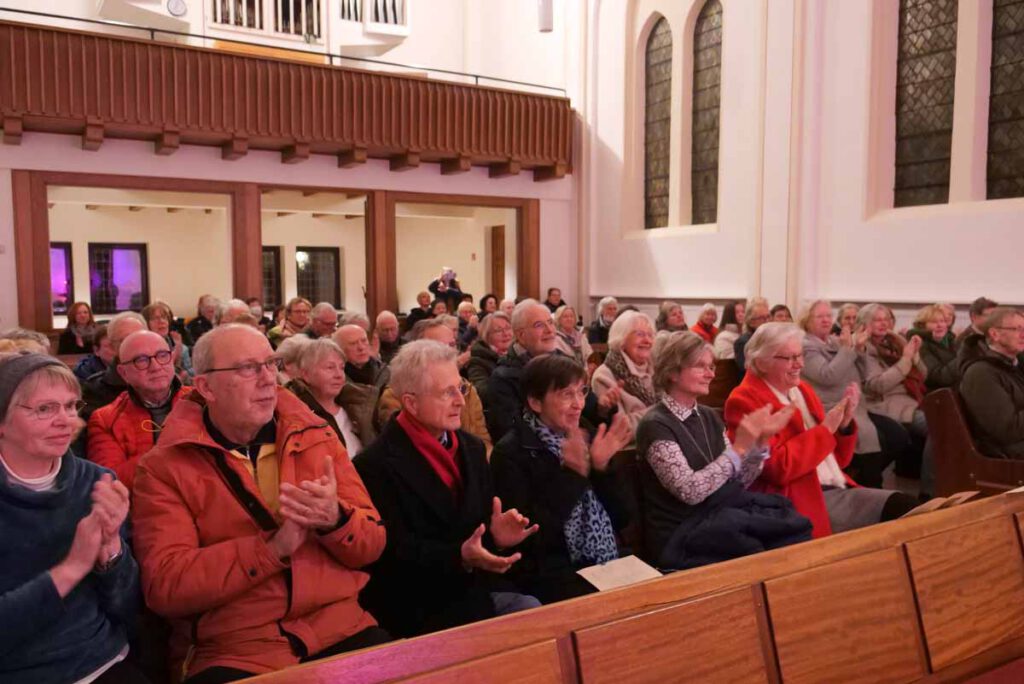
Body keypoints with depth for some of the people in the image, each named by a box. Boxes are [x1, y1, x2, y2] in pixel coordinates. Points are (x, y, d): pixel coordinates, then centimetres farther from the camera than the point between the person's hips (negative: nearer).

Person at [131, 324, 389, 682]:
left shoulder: (315, 436, 8)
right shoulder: (164, 468, 1)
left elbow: (372, 544, 7)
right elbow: (165, 586, -8)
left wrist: (335, 520, -15)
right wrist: (272, 548, -18)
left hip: (339, 627, 3)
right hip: (231, 651, -2)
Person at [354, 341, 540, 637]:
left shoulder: (472, 447, 12)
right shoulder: (376, 465, -12)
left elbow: (483, 519, 14)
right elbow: (393, 552, -16)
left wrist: (497, 535, -10)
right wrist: (460, 557, -28)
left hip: (482, 589, 7)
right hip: (422, 610, -6)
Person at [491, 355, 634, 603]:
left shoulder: (584, 440, 10)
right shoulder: (510, 453, -8)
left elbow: (620, 520, 8)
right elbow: (525, 535, -18)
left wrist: (601, 467, -8)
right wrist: (571, 474, -20)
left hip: (606, 567, 6)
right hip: (548, 577, -6)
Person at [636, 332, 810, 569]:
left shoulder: (709, 417, 11)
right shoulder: (655, 425, -12)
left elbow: (738, 482, 8)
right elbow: (690, 491, -21)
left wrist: (760, 441, -6)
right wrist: (740, 447, -21)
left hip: (720, 519, 7)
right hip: (680, 536, -7)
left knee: (794, 528, -16)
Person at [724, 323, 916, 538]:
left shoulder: (802, 390, 15)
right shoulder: (744, 401, -9)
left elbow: (836, 459, 19)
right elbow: (778, 468, -20)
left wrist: (844, 424, 0)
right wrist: (825, 429, -15)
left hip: (839, 490, 8)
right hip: (800, 501, -8)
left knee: (906, 506, -15)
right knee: (901, 511, -19)